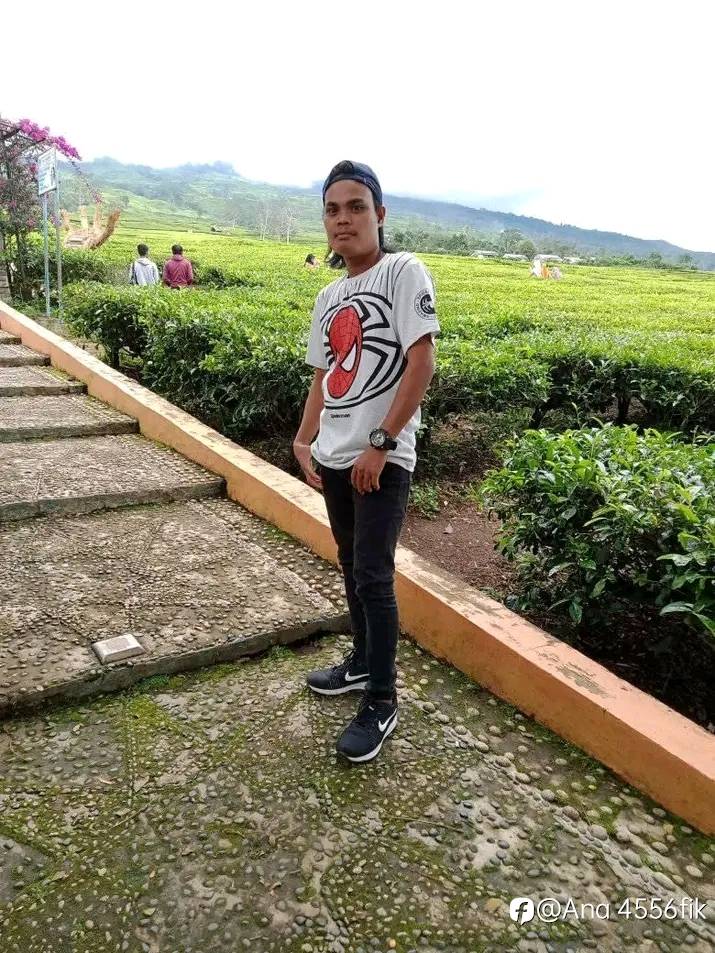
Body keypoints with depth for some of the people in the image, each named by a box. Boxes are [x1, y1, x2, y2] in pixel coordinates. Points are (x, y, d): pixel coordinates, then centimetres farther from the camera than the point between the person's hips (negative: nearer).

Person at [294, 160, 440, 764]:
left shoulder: (404, 272, -8)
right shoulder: (329, 296, 13)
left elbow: (421, 364, -16)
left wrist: (380, 445, -18)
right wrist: (304, 441, 6)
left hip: (383, 459, -7)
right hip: (334, 458, 7)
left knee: (373, 577, -5)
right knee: (352, 568, 17)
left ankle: (382, 703, 10)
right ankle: (363, 661, 36)